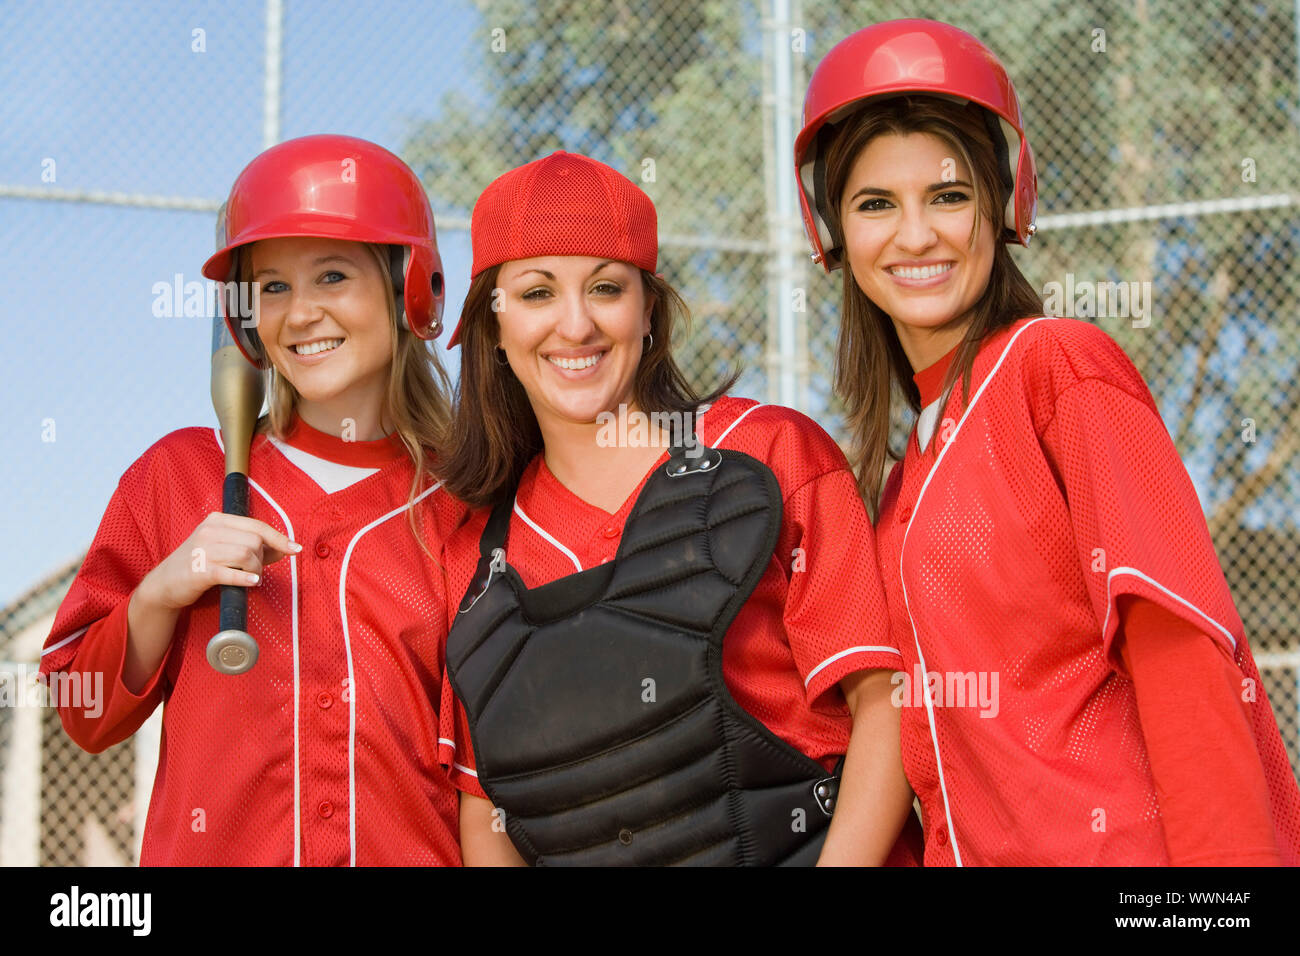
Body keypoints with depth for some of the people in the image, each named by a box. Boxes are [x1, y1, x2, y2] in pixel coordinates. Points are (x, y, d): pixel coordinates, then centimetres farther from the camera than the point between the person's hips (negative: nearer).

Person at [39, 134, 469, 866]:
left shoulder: (464, 503, -2)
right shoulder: (176, 474, 1)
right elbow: (87, 719, 3)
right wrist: (158, 596, -11)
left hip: (414, 849, 0)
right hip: (209, 847, 1)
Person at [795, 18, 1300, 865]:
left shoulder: (1064, 366, -9)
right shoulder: (910, 456, 12)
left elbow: (1178, 652, -16)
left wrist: (1227, 853, -21)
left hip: (1116, 834, -6)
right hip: (974, 843, 7)